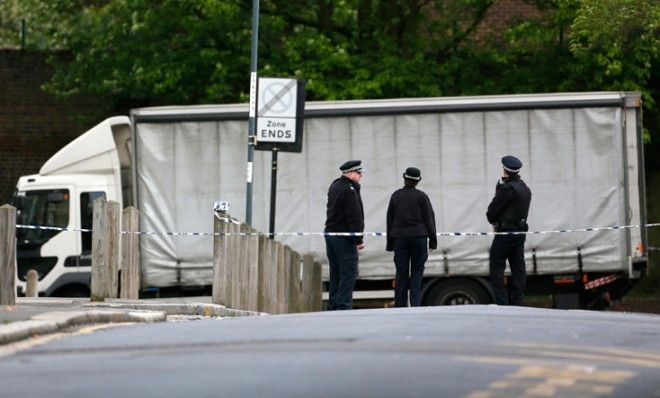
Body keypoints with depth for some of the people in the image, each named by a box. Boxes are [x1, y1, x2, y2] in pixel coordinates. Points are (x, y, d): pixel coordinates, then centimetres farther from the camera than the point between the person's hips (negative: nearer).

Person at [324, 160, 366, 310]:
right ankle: (343, 305, -13)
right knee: (349, 273, -8)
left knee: (335, 274, 12)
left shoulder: (335, 186, 12)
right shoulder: (349, 191, -17)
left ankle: (333, 306, 13)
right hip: (344, 238, -9)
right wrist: (358, 240, -19)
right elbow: (354, 217, -20)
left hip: (330, 234, 9)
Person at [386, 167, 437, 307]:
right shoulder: (421, 196, -3)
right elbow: (429, 219, -2)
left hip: (399, 237, 2)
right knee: (417, 271, 2)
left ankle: (400, 305, 3)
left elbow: (390, 219, 8)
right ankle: (415, 303, -9)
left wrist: (390, 243, 14)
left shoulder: (395, 196, 4)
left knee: (401, 273, 4)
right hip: (419, 236, -2)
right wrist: (433, 240, 3)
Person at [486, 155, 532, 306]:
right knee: (518, 268, 8)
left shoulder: (508, 188, -16)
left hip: (505, 232, -8)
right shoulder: (525, 189, 12)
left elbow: (492, 210, -14)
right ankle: (517, 303, 9)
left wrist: (493, 220, 5)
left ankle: (502, 303, -7)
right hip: (521, 231, 8)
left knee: (496, 267, -2)